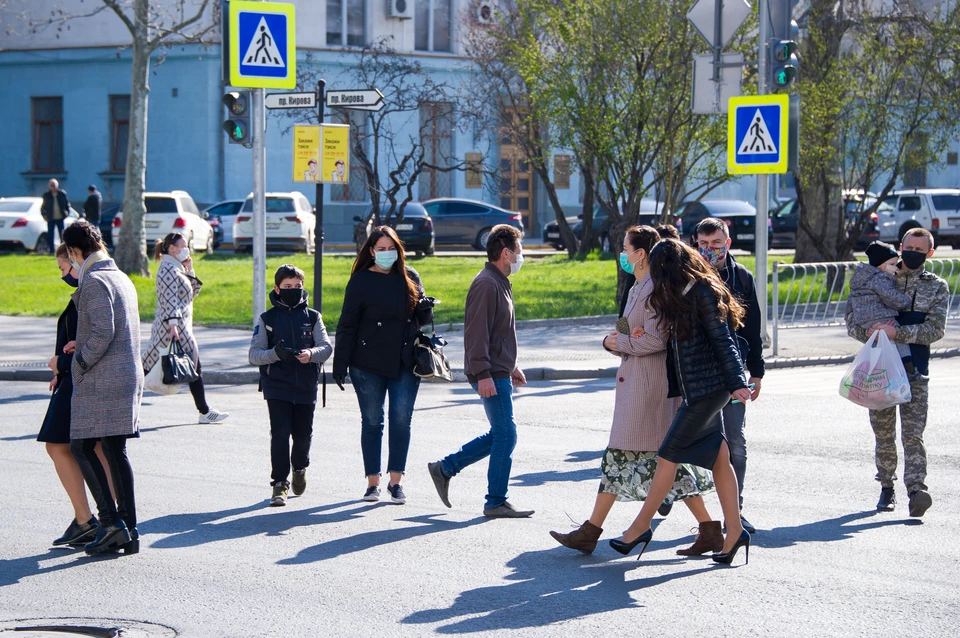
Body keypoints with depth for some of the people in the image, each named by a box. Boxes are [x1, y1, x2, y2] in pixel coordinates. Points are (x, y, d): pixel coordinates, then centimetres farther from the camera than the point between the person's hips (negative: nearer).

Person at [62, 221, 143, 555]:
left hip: (100, 382, -9)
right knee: (116, 451, 9)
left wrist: (78, 364, -9)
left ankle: (110, 521, -12)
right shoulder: (122, 279, 17)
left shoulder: (94, 282, -12)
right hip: (130, 377, 9)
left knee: (82, 448, -4)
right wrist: (82, 347, 23)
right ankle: (128, 530, 7)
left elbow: (102, 334, -20)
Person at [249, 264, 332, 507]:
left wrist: (311, 354, -25)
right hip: (277, 387, -2)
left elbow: (326, 347, -3)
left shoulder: (312, 317, 7)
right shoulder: (267, 319, 3)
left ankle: (299, 467, 39)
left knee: (303, 434, 8)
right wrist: (276, 354, -22)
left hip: (306, 387, 2)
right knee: (280, 433, -10)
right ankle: (279, 483, -2)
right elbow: (253, 354, -2)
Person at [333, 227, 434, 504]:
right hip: (369, 364, -2)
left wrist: (425, 309, -7)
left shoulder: (410, 277, 9)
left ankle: (395, 481, 5)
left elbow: (423, 320, 17)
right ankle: (373, 482, 9)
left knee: (402, 421, -2)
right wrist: (340, 363, -7)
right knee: (372, 422, 3)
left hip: (405, 364, 2)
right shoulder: (361, 281, 0)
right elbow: (347, 325, -1)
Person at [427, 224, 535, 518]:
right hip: (491, 374, -10)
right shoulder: (486, 284, -16)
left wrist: (511, 367, 26)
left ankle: (445, 468, 20)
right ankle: (496, 502, 1)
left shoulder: (500, 284, 17)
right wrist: (483, 374, -25)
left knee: (500, 435, 13)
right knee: (505, 435, -6)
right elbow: (477, 332, -21)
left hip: (500, 372, 10)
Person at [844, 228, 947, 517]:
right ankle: (887, 488, 20)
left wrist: (897, 332, -18)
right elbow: (851, 309, 6)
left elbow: (935, 330, -5)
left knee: (913, 433, -12)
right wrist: (865, 332, -14)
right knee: (883, 433, 7)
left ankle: (916, 489, -22)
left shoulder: (937, 287, 6)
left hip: (914, 368, -2)